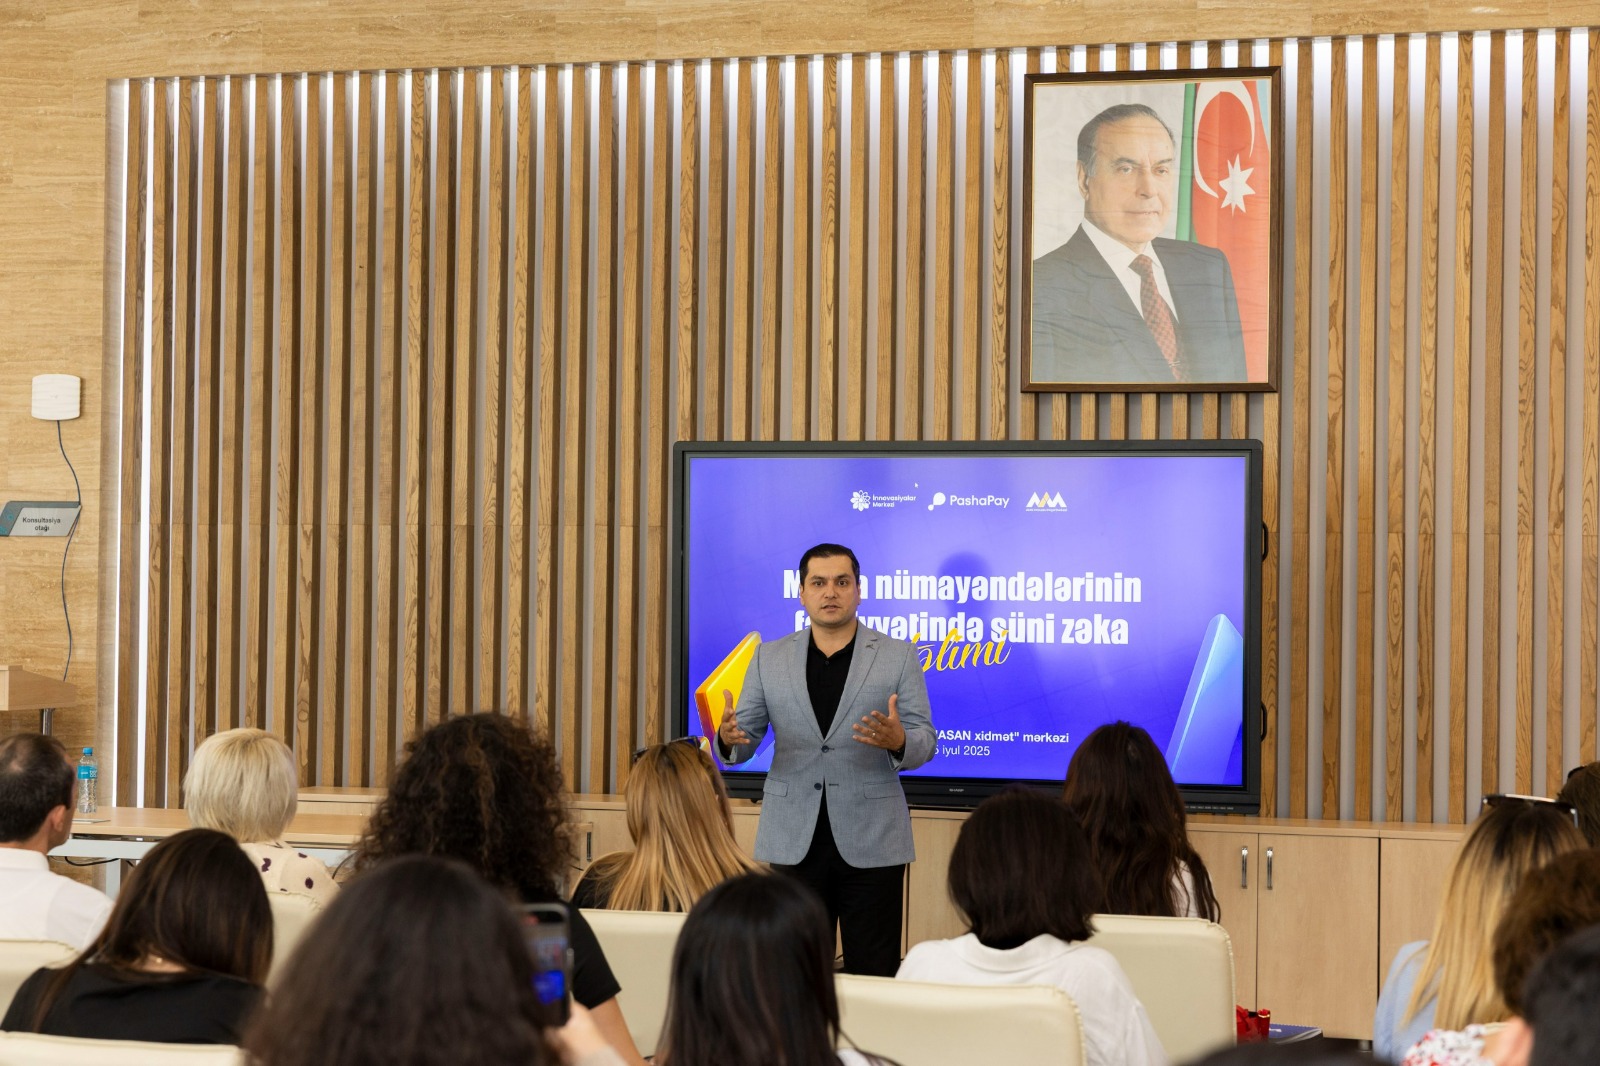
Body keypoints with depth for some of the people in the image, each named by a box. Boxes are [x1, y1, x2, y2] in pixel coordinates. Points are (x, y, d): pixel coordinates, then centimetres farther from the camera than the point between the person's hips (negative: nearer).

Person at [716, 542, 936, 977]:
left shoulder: (898, 656, 4)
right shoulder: (769, 658, 9)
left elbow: (924, 742, -1)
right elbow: (744, 741, 8)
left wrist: (897, 740, -24)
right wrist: (729, 738, -16)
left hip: (871, 843, -2)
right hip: (794, 841, 2)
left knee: (873, 973, 0)